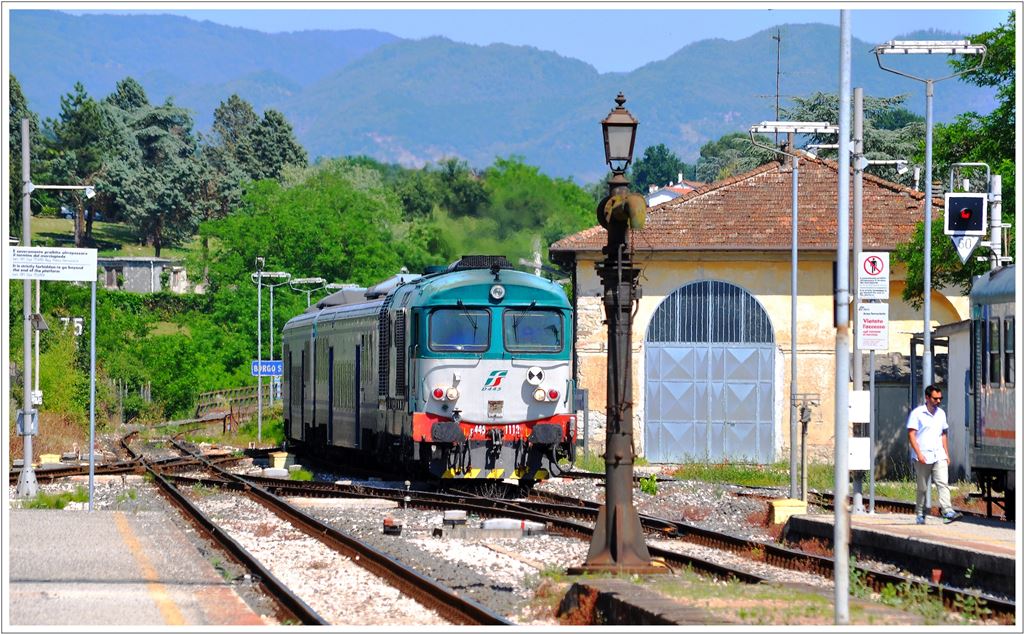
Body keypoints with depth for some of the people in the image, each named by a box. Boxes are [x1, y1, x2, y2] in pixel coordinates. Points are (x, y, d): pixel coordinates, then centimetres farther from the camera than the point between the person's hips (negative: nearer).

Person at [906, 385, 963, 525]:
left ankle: (948, 512, -21)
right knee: (922, 488, 5)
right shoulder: (917, 413, -4)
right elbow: (911, 434, -8)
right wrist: (919, 454, -16)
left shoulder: (941, 413, 14)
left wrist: (947, 454, 17)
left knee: (943, 483, -11)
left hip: (939, 456, 4)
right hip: (923, 458, -4)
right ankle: (920, 514, 17)